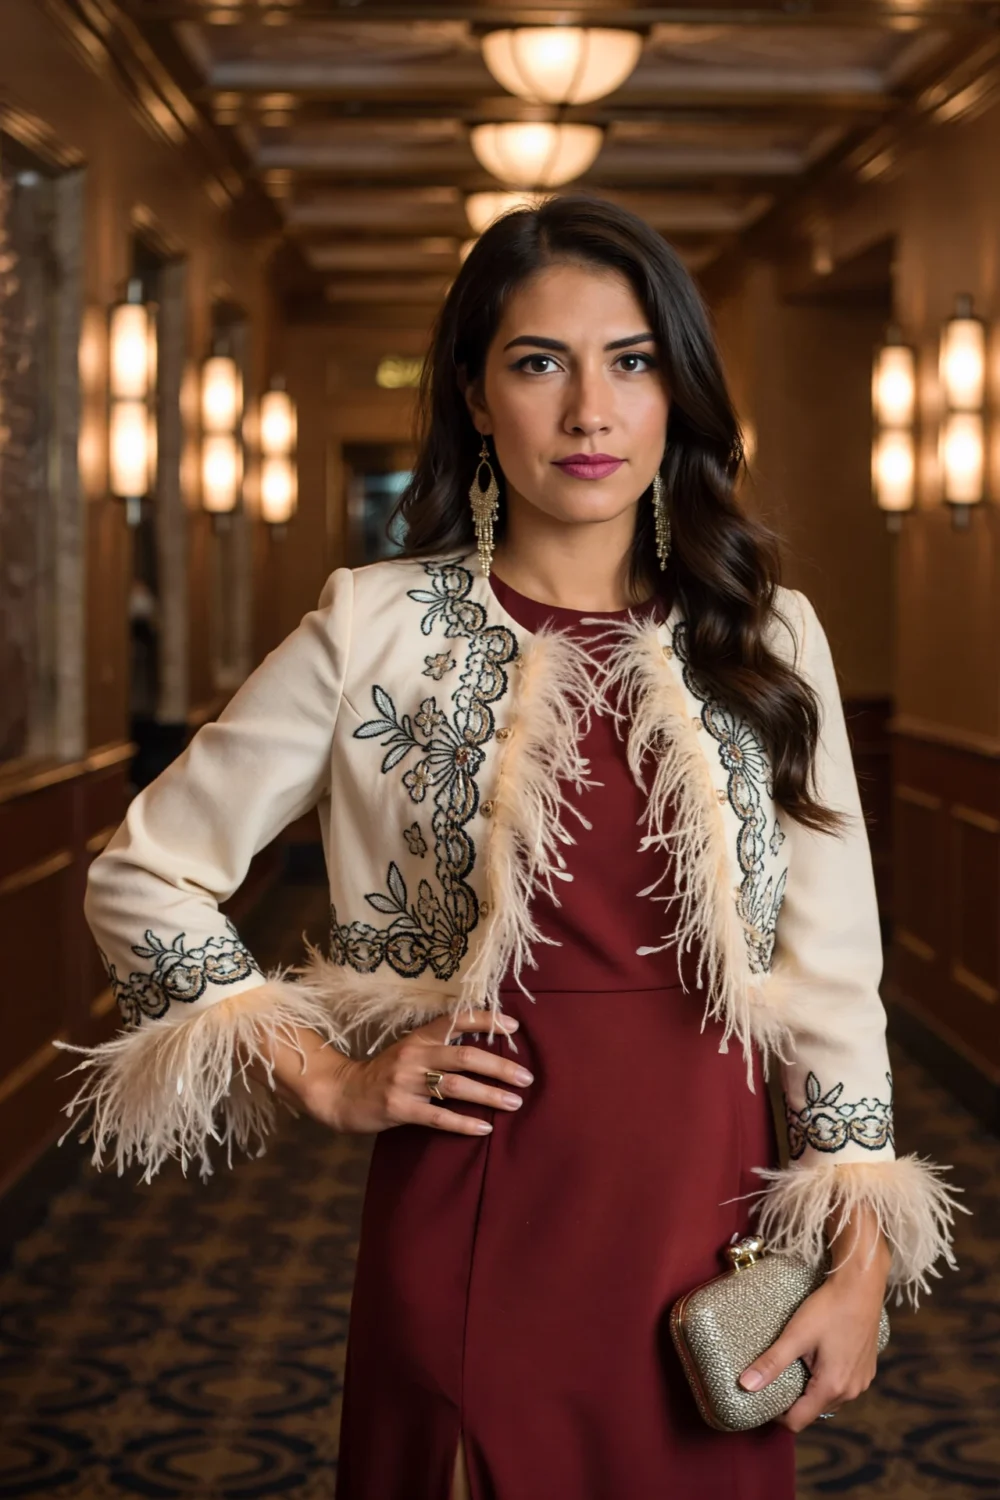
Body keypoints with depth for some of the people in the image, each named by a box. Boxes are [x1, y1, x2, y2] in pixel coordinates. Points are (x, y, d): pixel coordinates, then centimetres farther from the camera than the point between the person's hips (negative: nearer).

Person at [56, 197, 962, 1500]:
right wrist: (329, 1080, -4)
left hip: (709, 1220, 2)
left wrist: (862, 1261, -3)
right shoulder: (375, 631, -3)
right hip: (475, 1230, -2)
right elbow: (145, 877, 2)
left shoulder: (767, 638, 3)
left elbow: (832, 966, 3)